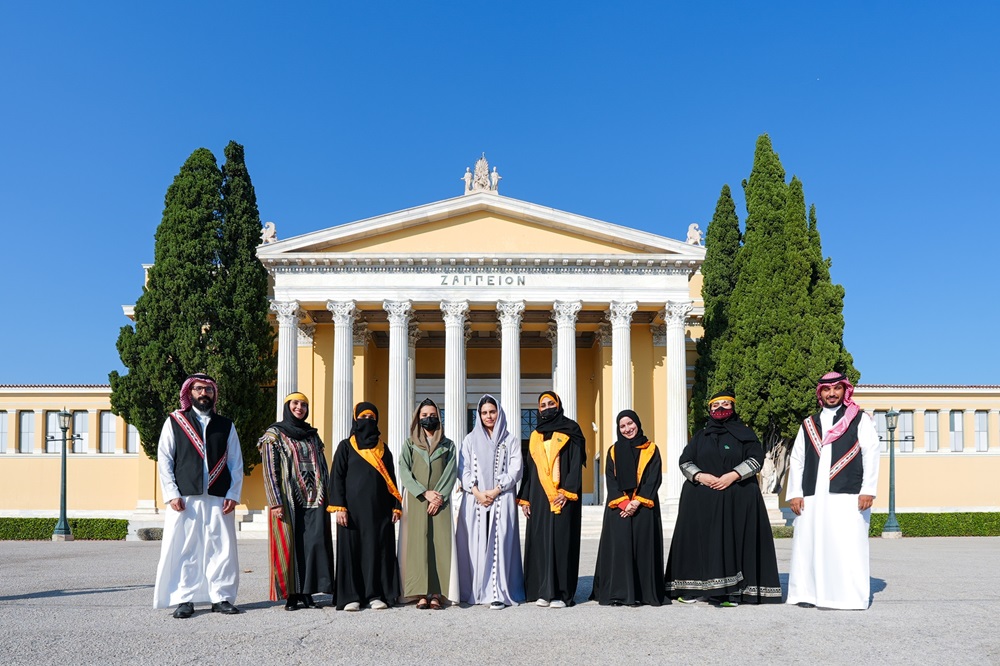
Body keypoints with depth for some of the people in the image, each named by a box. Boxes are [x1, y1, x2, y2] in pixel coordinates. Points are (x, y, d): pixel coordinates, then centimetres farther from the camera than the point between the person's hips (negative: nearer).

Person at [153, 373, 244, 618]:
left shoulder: (226, 426, 14)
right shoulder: (174, 422, 9)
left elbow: (236, 463, 11)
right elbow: (164, 460, 4)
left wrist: (233, 495, 0)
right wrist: (171, 494, -6)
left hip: (219, 499, 2)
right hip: (184, 499, -1)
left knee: (222, 549, 0)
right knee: (183, 549, -1)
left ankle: (221, 597, 9)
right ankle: (184, 600, 7)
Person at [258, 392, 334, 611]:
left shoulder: (312, 435, 17)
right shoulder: (274, 435, 3)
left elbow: (323, 467, 17)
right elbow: (269, 471, -4)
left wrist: (327, 497, 9)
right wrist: (275, 502, -13)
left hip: (314, 499, 4)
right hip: (288, 500, -4)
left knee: (315, 543, -4)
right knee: (289, 545, -4)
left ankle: (307, 593, 2)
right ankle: (291, 595, 2)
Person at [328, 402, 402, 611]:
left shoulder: (383, 449, 14)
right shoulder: (345, 447, 5)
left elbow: (391, 479, 14)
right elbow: (337, 477, -2)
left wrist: (396, 506, 4)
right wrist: (338, 507, -12)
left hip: (379, 509, 3)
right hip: (353, 508, -3)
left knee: (378, 550, 1)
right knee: (351, 550, -2)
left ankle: (377, 594, 7)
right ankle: (350, 596, 3)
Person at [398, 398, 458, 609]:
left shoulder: (448, 445, 15)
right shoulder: (409, 444, 13)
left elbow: (451, 473, 4)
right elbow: (404, 472, 1)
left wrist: (439, 498, -10)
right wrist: (425, 493, -11)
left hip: (440, 500, 1)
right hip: (416, 500, 0)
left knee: (440, 543, -8)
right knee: (418, 543, -8)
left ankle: (436, 593, -9)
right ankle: (421, 594, -10)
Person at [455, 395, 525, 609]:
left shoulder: (510, 441, 11)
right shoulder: (470, 440, 14)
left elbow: (515, 471, 2)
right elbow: (463, 470, 5)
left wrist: (495, 491, -9)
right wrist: (477, 493, -9)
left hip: (502, 500, -1)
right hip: (474, 501, 1)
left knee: (499, 544, -8)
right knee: (475, 544, -3)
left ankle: (498, 593, -10)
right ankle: (475, 592, 3)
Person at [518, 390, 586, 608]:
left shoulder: (570, 432, 3)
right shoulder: (535, 437, 17)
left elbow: (576, 464, -5)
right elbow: (529, 468, 17)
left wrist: (567, 491, -15)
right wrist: (524, 498, 10)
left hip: (562, 497, -5)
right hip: (539, 498, 5)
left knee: (561, 540, -6)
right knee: (540, 541, 2)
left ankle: (561, 592, -4)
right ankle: (542, 591, 6)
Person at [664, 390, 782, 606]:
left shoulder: (744, 433, 9)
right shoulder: (700, 437, 16)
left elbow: (756, 458, -1)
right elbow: (685, 461, 10)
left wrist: (733, 475, -14)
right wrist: (700, 476, -9)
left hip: (736, 499, -2)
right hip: (701, 500, 2)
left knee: (733, 540, -7)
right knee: (701, 540, -1)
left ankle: (731, 591, -7)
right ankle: (693, 588, 2)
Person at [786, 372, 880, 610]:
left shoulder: (860, 420, 9)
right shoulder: (808, 425, 19)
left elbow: (871, 454, 1)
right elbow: (796, 461, 15)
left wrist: (868, 490, -9)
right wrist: (795, 493, 6)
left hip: (848, 496, -4)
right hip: (812, 497, 4)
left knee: (848, 547, -7)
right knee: (808, 545, 1)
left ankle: (850, 596, -2)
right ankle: (809, 592, 6)